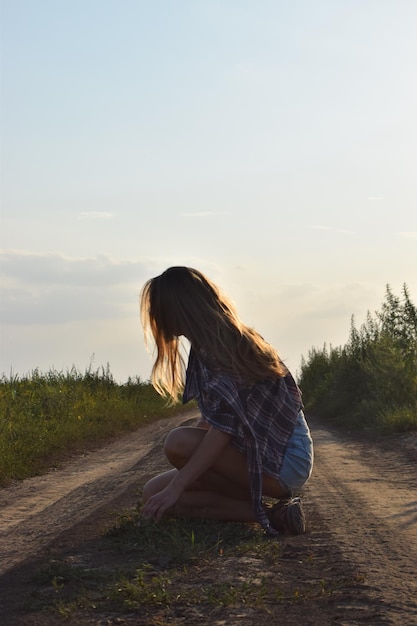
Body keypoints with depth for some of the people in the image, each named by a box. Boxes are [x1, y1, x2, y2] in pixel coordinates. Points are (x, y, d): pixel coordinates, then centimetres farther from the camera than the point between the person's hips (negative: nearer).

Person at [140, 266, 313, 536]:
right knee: (154, 493, 1)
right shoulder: (230, 339, 11)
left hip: (283, 462, -9)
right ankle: (274, 511, -2)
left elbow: (224, 427, -26)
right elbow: (213, 420, 16)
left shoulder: (220, 344, -18)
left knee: (179, 442, -28)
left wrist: (175, 486, -28)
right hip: (261, 453, 9)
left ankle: (265, 512, -13)